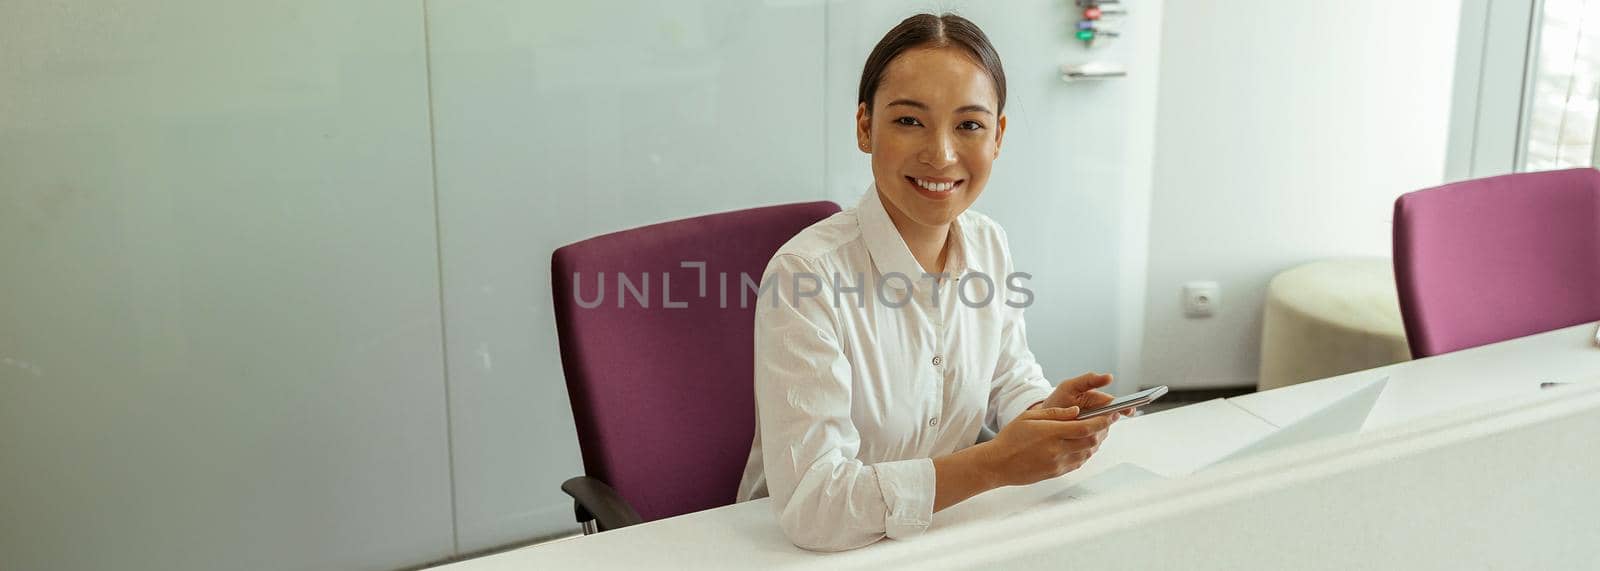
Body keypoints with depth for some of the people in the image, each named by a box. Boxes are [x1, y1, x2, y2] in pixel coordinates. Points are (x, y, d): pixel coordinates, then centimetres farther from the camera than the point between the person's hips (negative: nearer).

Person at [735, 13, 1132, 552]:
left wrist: (1047, 411, -7)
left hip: (938, 529, 5)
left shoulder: (990, 245, -1)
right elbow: (811, 506, -26)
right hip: (811, 548, -5)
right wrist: (996, 465, -26)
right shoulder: (806, 275, -22)